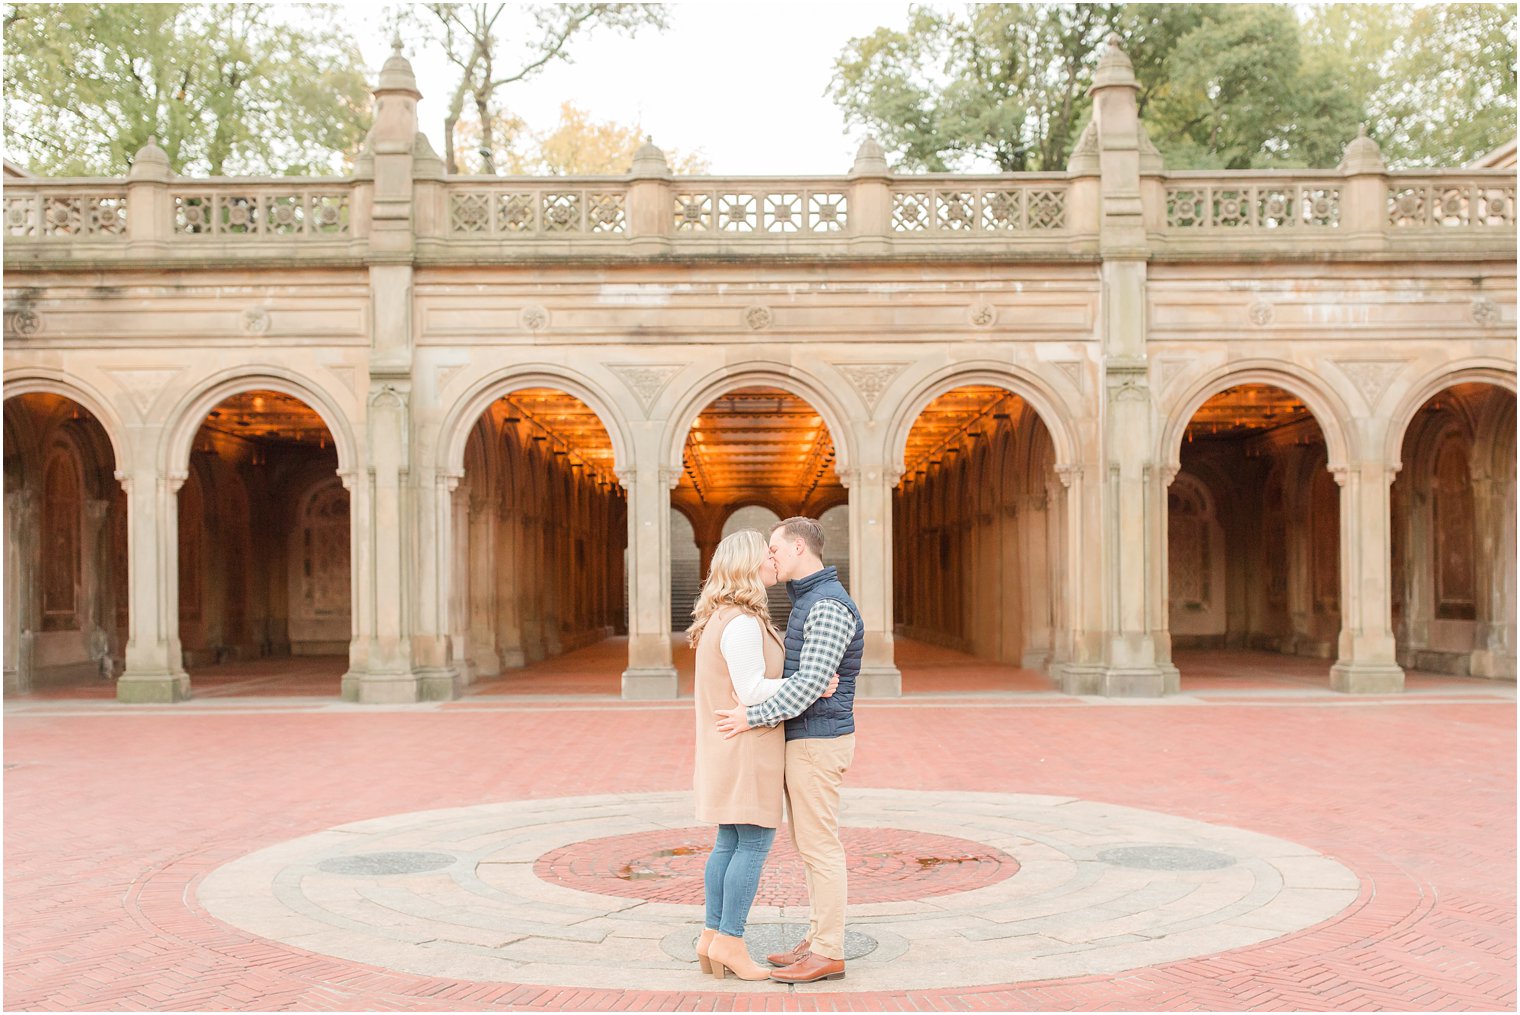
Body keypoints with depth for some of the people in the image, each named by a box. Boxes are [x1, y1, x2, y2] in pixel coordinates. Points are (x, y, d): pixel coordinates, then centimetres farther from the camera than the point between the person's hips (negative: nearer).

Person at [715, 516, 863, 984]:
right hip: (805, 739, 10)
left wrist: (754, 717, -24)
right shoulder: (810, 601, 15)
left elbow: (812, 681, -25)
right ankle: (819, 941, 19)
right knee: (810, 844, 13)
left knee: (819, 846, -5)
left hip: (817, 742, -10)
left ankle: (827, 954, 1)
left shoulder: (829, 606, -19)